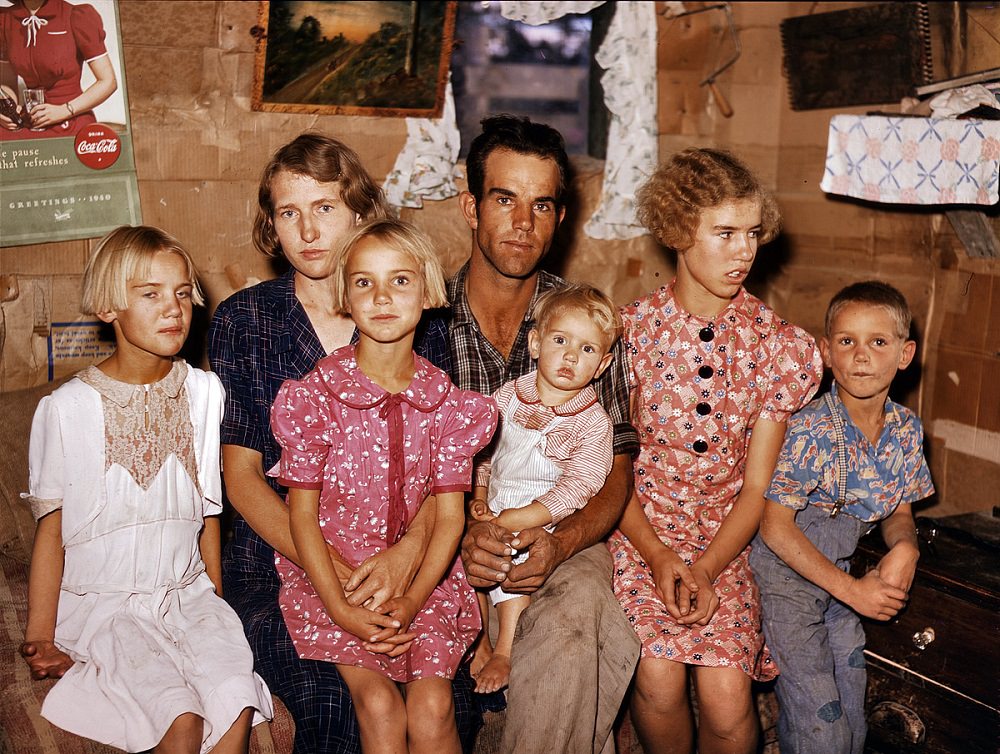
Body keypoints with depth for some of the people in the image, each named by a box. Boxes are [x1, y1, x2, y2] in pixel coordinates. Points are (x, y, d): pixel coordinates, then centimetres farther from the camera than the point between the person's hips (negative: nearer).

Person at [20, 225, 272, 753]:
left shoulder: (204, 392, 2)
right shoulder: (67, 407, -7)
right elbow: (51, 528, -1)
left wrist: (213, 600, 12)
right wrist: (40, 639, 0)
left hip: (187, 593, 3)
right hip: (101, 602, -3)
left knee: (238, 704, -22)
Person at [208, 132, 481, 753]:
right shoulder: (242, 319, 3)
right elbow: (241, 474, -1)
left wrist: (410, 549, -21)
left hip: (393, 557, 1)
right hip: (276, 561, -1)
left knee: (452, 703, -21)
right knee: (331, 703, -26)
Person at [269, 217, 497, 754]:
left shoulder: (447, 403, -1)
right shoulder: (315, 395, -8)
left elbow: (450, 514, -1)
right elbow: (302, 513, -6)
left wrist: (412, 599, -14)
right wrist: (342, 610, -14)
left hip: (421, 578, 2)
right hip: (331, 575, -1)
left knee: (432, 706, -16)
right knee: (378, 703, -19)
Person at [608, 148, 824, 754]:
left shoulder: (777, 345, -1)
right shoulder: (632, 331, -5)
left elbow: (757, 485, -1)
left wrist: (705, 571, -13)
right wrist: (658, 556, -15)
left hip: (728, 540, 1)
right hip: (639, 527, -1)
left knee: (728, 698, -18)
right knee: (659, 679, -22)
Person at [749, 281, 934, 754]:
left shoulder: (906, 430, -4)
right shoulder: (809, 430, -23)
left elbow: (898, 511, 9)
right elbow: (776, 526, -21)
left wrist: (904, 545, -15)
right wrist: (852, 589, -20)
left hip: (838, 576, 6)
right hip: (785, 577, -6)